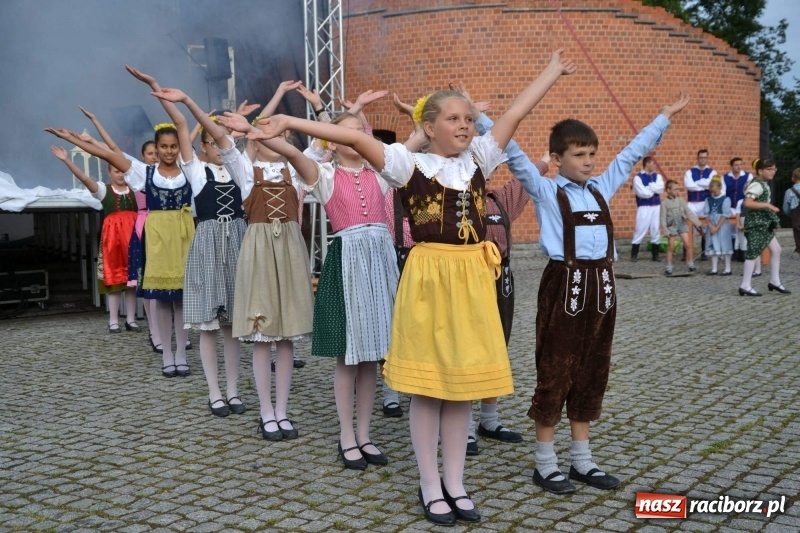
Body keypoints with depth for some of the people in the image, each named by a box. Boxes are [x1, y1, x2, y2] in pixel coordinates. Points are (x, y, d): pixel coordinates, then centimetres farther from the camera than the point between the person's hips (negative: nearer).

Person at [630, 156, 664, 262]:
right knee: (640, 230, -5)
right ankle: (634, 255, 3)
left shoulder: (657, 176, 12)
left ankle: (655, 255, 15)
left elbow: (660, 188, -4)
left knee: (656, 230, 8)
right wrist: (654, 190, -3)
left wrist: (648, 187, -12)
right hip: (644, 207, -5)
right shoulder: (638, 177, -5)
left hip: (656, 207, 5)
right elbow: (642, 193, -15)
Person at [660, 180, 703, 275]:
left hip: (682, 224, 2)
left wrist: (697, 223, -2)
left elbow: (689, 212, 2)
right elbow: (663, 218, -6)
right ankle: (668, 268, 12)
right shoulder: (664, 203, -6)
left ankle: (691, 265, 6)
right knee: (670, 248, 3)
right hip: (671, 226, -2)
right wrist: (666, 231, -10)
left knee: (687, 245, -5)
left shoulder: (680, 200, 1)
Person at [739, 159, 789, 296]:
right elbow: (747, 203, -29)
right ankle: (745, 286, -1)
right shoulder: (756, 185, -17)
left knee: (776, 249, 11)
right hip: (756, 223, -10)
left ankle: (775, 282, 20)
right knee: (754, 253, -7)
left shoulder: (764, 184, 13)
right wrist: (767, 205, -26)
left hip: (764, 223, 10)